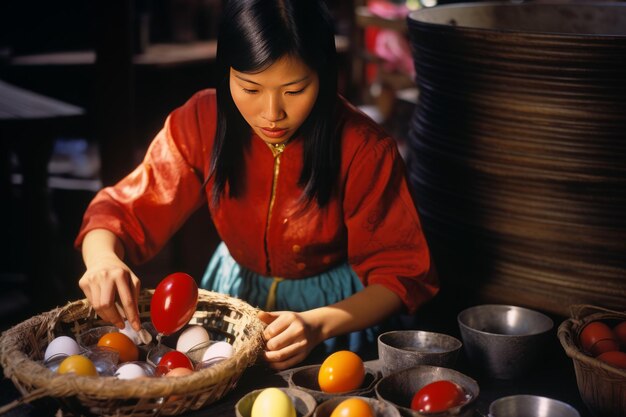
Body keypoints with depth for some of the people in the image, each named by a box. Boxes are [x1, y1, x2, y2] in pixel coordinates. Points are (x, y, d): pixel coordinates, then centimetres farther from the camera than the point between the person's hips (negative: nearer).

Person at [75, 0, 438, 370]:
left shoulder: (364, 150, -22)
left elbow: (400, 273, -18)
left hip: (333, 307, -1)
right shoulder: (201, 122, -14)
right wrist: (102, 258, -37)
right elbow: (123, 211, -12)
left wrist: (319, 325, -36)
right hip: (232, 293, 1)